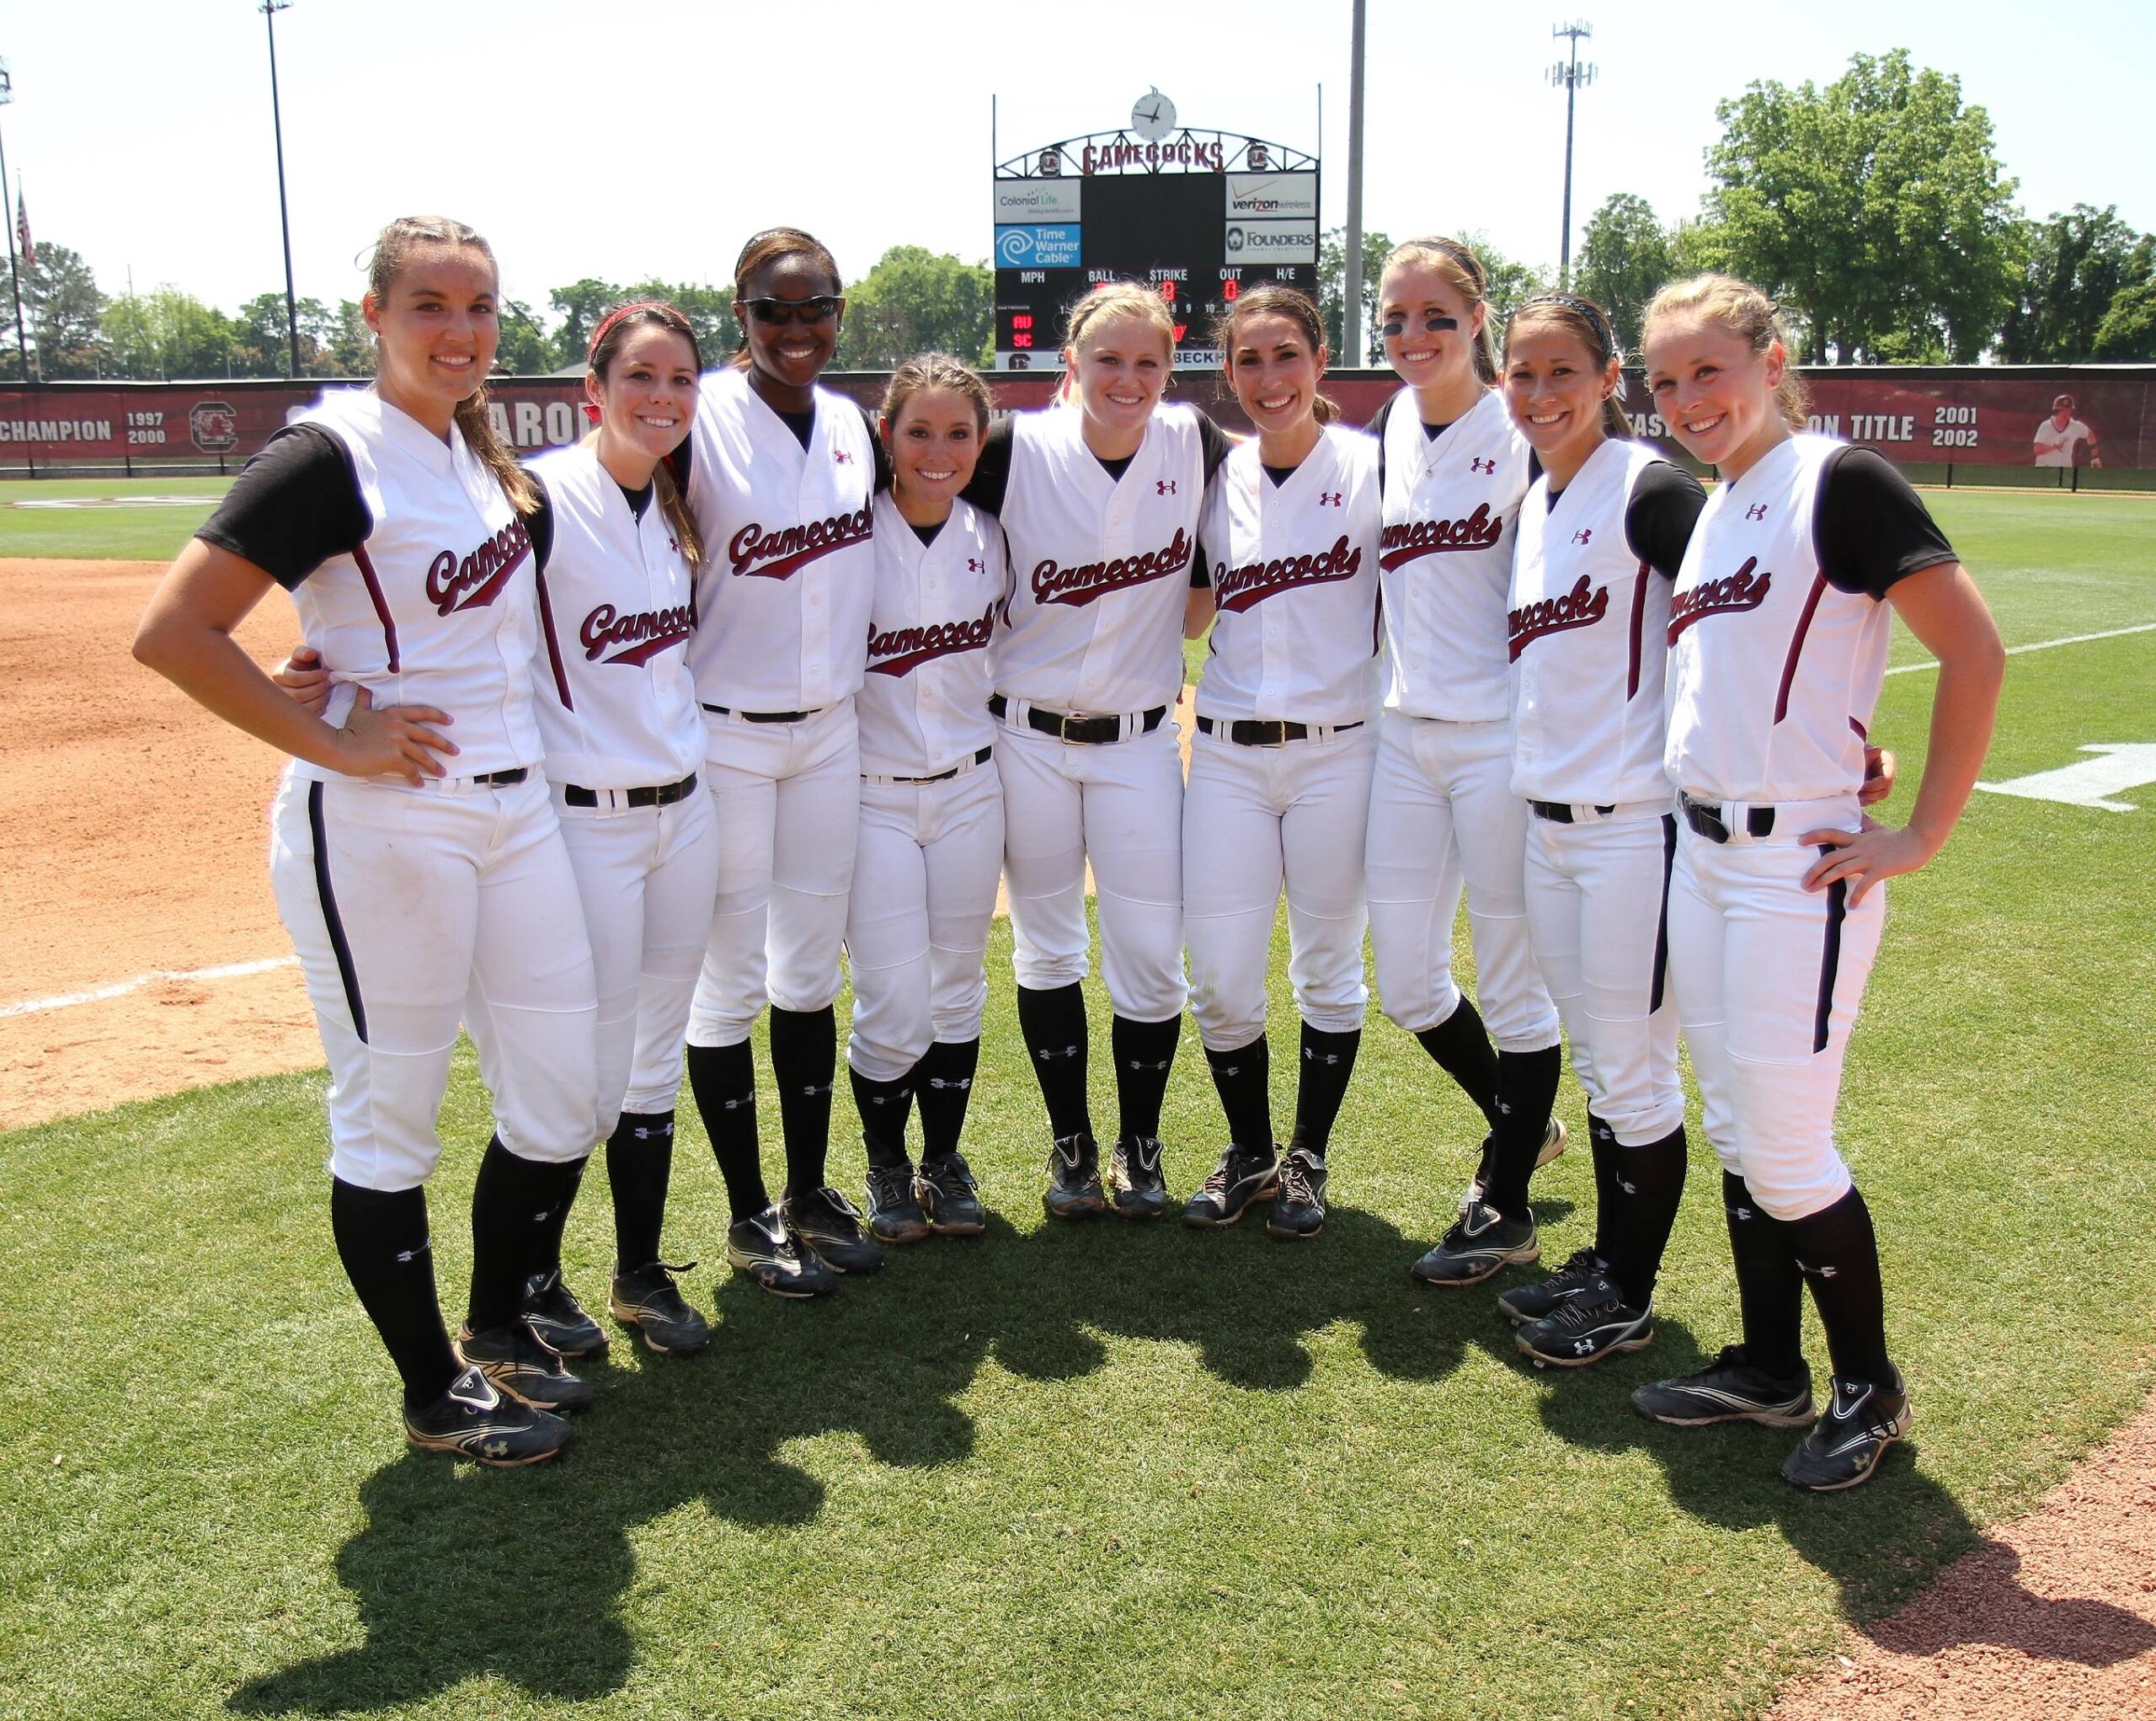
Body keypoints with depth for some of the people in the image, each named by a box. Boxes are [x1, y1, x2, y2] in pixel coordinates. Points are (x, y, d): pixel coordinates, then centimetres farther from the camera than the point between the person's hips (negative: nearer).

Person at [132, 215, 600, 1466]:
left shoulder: (482, 452, 11)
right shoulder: (334, 456, -12)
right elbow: (174, 632, -18)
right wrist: (332, 743, -16)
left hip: (515, 810, 8)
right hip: (380, 833, -8)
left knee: (563, 1103, 12)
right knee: (390, 1127, 7)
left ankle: (500, 1327, 35)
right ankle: (438, 1397, 23)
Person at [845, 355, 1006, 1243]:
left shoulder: (990, 540, 3)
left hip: (970, 790, 4)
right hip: (871, 795, -3)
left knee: (957, 993, 11)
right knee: (894, 1009, -4)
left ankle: (945, 1162, 29)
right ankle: (886, 1170, 21)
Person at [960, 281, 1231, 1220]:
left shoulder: (1194, 445, -6)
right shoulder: (1015, 451, -10)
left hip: (1139, 744, 1)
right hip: (1028, 740, 0)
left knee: (1151, 955, 0)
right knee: (1046, 949, 10)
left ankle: (1139, 1146, 22)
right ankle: (1070, 1143, 27)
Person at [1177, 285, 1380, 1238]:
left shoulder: (1370, 465, -2)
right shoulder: (1219, 480, 9)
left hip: (1338, 753, -3)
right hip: (1227, 757, 3)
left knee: (1328, 970, 9)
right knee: (1219, 980, 2)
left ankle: (1308, 1159, 28)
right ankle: (1248, 1153, 25)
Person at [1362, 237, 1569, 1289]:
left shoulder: (1523, 437, -9)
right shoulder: (1381, 438, 9)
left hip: (1500, 738, -6)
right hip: (1404, 733, 7)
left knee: (1513, 978, 4)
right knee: (1404, 980, 11)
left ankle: (1506, 1207, 21)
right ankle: (1522, 1124, 37)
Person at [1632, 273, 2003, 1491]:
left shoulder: (1839, 484, -12)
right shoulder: (1711, 508, 13)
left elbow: (1976, 651, -17)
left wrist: (1923, 837, -15)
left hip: (1798, 870, -8)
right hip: (1700, 854, 8)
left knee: (1788, 1157, 0)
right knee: (1740, 1138, 15)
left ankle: (1871, 1389, 21)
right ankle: (1769, 1370, 31)